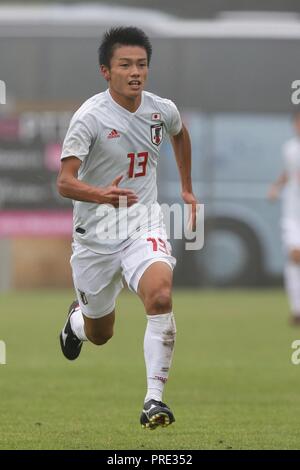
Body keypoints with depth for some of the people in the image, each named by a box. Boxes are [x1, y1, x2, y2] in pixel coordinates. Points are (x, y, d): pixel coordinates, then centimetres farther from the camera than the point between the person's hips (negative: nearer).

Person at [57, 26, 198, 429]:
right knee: (100, 334, 13)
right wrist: (101, 195, -43)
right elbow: (64, 182, -24)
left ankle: (155, 399, -24)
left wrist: (187, 188, 28)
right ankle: (77, 319, 53)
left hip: (144, 224, 2)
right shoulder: (90, 117, -17)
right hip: (96, 233, -2)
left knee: (160, 295, -28)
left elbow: (180, 134, 24)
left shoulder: (162, 110, -2)